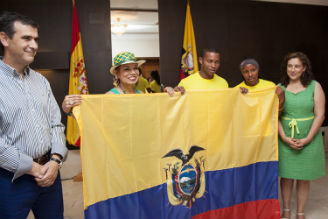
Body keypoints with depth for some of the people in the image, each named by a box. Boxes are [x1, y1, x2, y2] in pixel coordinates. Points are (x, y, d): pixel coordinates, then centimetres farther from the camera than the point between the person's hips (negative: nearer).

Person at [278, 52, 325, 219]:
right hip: (285, 140, 1)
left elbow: (320, 115, -4)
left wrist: (307, 139, -11)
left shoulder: (315, 86, 0)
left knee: (304, 177, 9)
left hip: (309, 140, 0)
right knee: (286, 176, 8)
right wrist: (284, 138, -10)